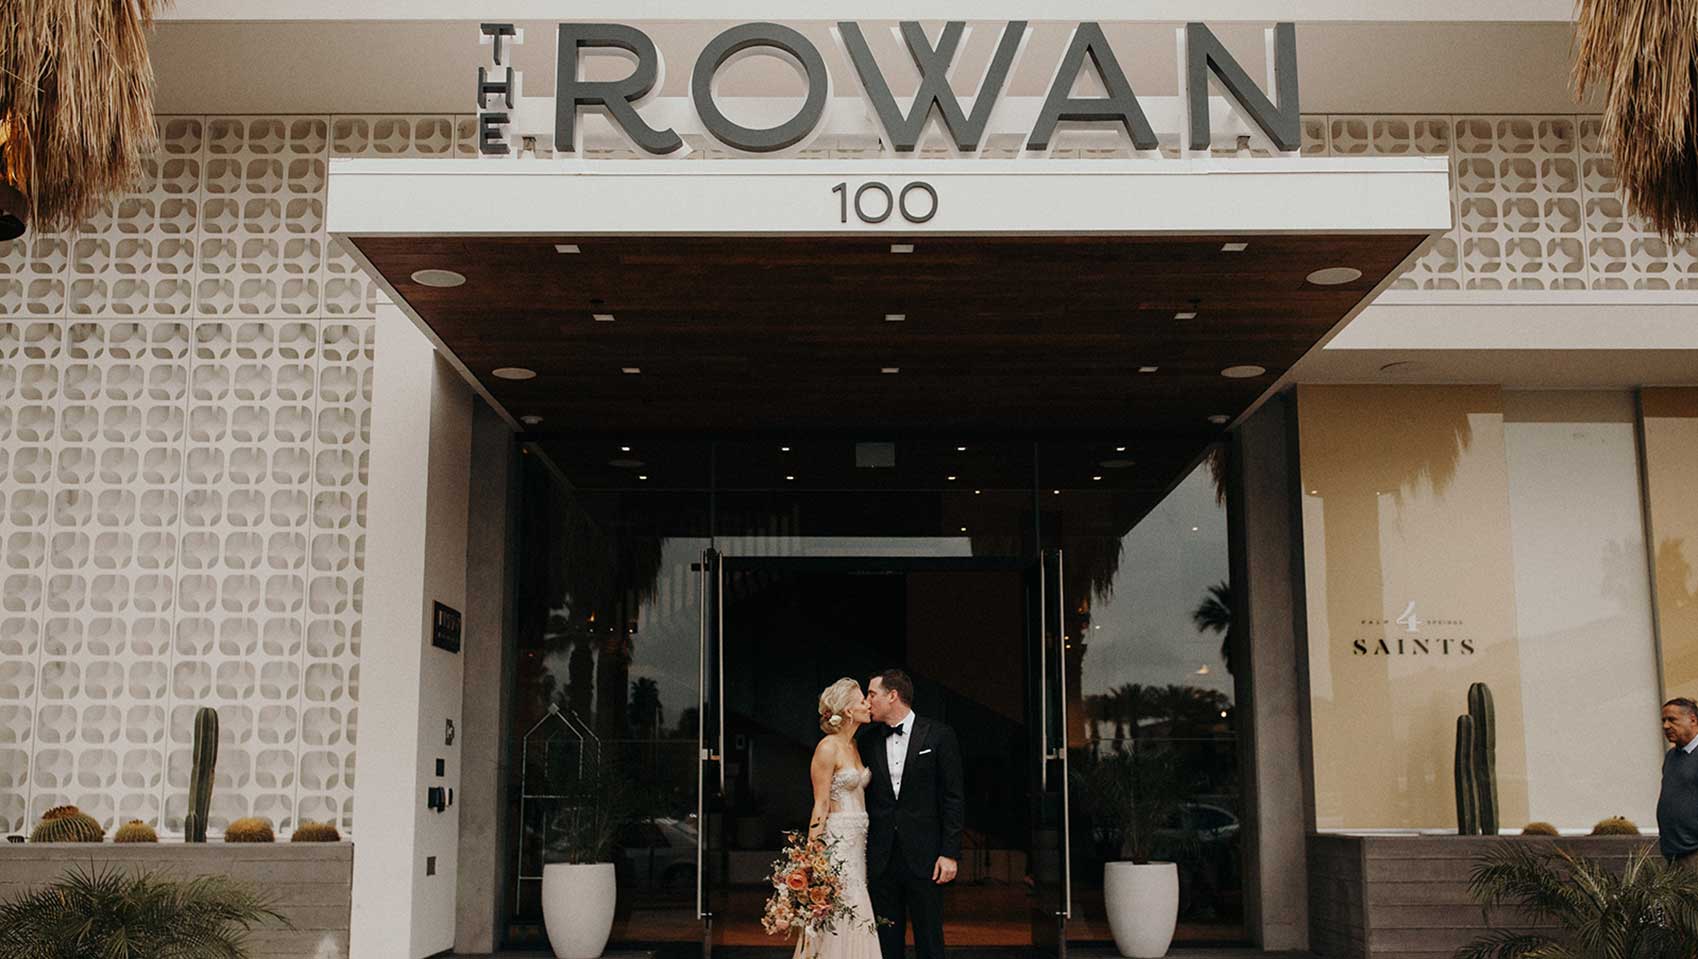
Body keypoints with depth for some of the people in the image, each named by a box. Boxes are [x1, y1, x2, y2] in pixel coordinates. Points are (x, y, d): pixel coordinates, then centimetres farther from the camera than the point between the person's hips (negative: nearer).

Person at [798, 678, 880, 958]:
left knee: (856, 920, 7)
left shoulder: (854, 746, 14)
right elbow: (820, 805, -14)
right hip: (837, 839, -8)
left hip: (858, 841, 8)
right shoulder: (828, 748, -11)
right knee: (838, 917, -7)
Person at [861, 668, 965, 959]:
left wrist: (950, 853, -9)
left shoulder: (939, 735, -2)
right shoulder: (868, 741, 8)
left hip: (924, 857, -3)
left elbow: (954, 798, -3)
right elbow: (864, 799, 11)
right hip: (880, 859, 3)